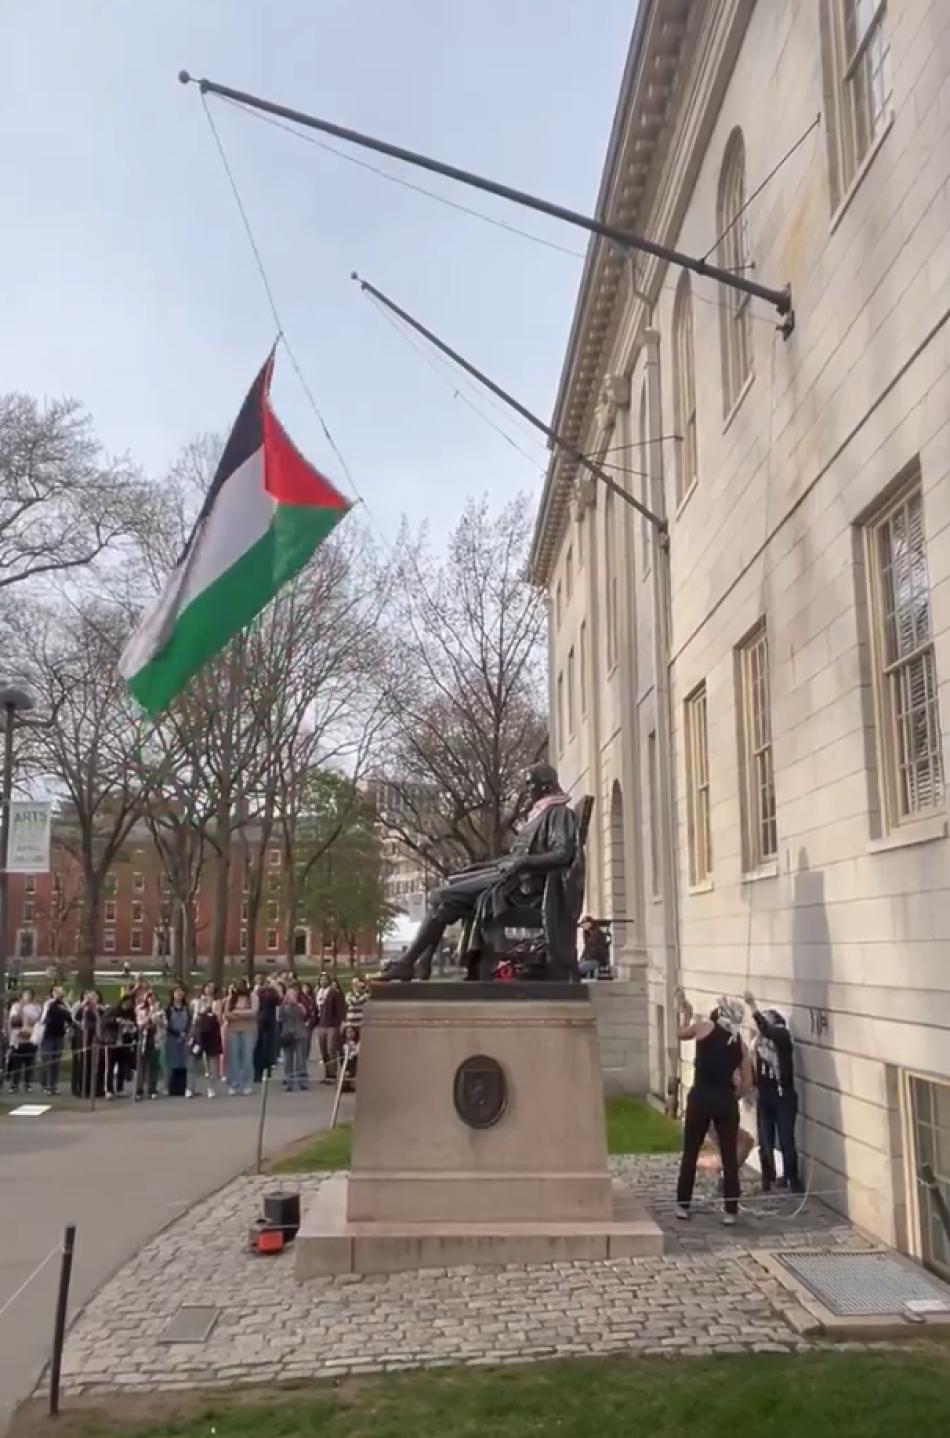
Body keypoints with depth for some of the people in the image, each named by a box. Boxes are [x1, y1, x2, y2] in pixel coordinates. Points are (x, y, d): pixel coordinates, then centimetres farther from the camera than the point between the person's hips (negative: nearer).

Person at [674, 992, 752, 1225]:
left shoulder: (704, 1027, -2)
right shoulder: (740, 1043, 7)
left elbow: (680, 1034, 19)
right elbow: (747, 1083, 7)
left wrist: (686, 1013, 33)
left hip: (700, 1098, -2)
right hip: (726, 1101, 2)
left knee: (690, 1154, 11)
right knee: (730, 1157, 9)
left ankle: (682, 1206, 18)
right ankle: (730, 1211, 10)